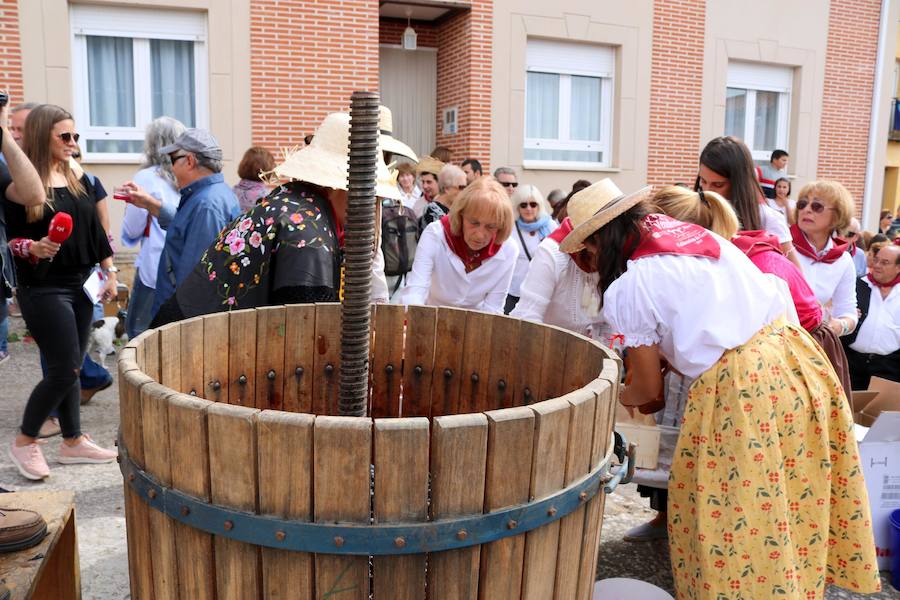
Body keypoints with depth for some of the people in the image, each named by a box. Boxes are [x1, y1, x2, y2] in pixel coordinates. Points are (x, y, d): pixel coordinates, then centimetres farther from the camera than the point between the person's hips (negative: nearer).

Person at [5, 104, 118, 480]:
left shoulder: (79, 181, 9)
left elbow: (96, 232, 13)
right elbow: (12, 239, -8)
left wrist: (110, 273, 10)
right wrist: (32, 248, -28)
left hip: (80, 286, 6)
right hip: (43, 290, -6)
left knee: (69, 367, 12)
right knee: (64, 369, -7)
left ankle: (73, 442, 23)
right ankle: (24, 441, 14)